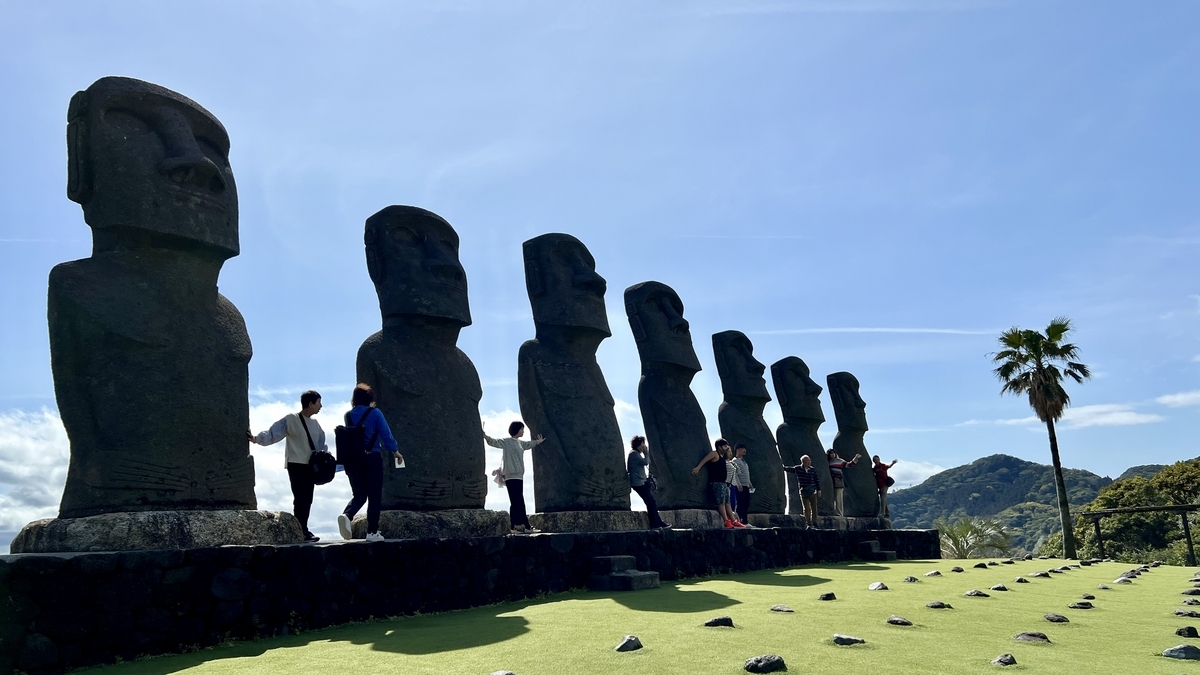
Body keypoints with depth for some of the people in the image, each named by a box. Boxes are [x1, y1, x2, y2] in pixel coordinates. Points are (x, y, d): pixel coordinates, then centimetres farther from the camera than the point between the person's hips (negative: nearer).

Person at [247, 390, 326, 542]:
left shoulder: (314, 423, 15)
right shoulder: (291, 420, -6)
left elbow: (321, 443, 17)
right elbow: (273, 433, -12)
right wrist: (257, 438, -26)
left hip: (311, 466, 7)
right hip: (296, 464, -7)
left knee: (307, 499, 6)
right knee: (301, 498, -12)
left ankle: (302, 530, 15)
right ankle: (303, 531, -10)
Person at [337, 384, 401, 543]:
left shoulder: (348, 416, 4)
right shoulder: (374, 413, -7)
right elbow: (386, 435, -6)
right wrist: (396, 451, 7)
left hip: (352, 460, 4)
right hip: (372, 459, -4)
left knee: (359, 495, 14)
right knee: (374, 496, 6)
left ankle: (346, 515, -15)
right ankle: (372, 532, 5)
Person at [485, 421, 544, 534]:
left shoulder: (520, 443, 19)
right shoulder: (506, 441, -6)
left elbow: (529, 444, 39)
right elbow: (494, 442, -18)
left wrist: (538, 442, 52)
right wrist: (485, 436, -36)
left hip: (519, 476, 9)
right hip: (511, 476, -9)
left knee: (516, 503, 7)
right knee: (519, 503, -10)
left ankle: (515, 527, 8)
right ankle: (526, 527, -12)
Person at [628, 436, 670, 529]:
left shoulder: (637, 453, 20)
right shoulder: (634, 453, -12)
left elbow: (647, 462, 22)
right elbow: (645, 462, -16)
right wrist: (645, 452, -8)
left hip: (642, 482, 11)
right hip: (638, 482, -11)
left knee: (652, 503, 9)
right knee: (650, 502, -10)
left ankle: (659, 522, 12)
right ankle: (654, 524, -6)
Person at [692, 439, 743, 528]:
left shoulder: (722, 456, 20)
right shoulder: (714, 454, -6)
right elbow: (704, 460, -17)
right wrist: (698, 468, -26)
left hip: (723, 482, 9)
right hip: (716, 483, -9)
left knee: (727, 502, 10)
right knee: (721, 502, -11)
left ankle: (733, 521, 12)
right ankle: (726, 521, -14)